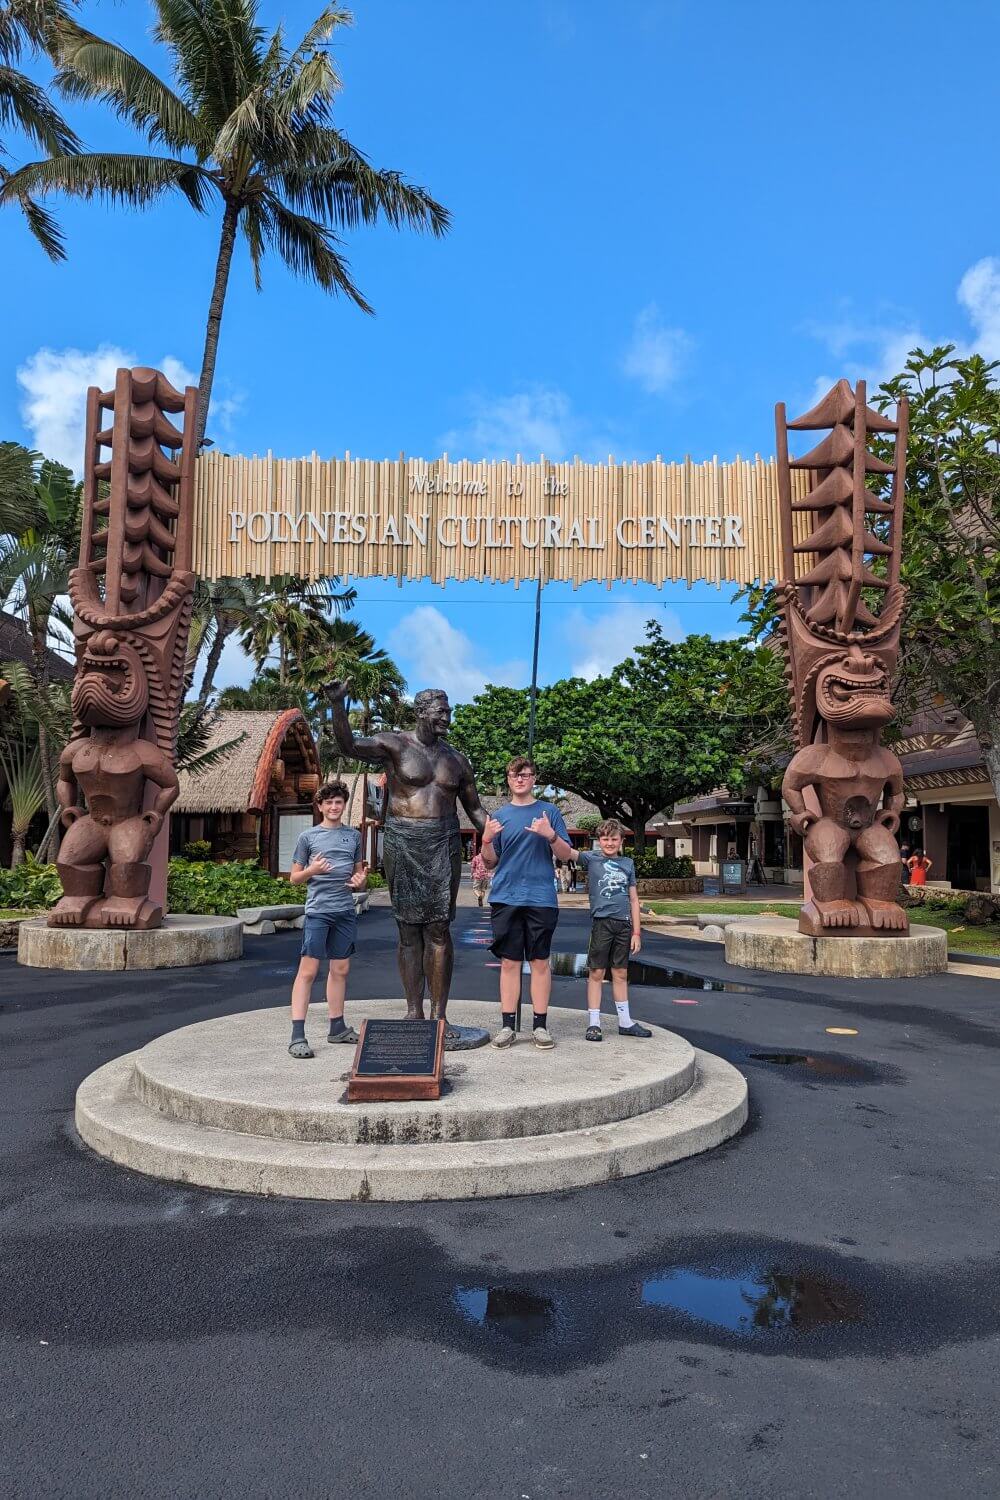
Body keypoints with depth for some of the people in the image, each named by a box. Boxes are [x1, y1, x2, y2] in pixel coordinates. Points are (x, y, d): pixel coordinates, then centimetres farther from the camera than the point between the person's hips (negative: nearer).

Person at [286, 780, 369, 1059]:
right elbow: (294, 878, 5)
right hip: (318, 910, -4)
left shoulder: (354, 835, 13)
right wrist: (312, 870, -15)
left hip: (346, 911, 4)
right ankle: (297, 1035, -8)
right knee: (308, 970, -8)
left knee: (340, 970, 11)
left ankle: (337, 1026, 23)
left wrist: (360, 881, -3)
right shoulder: (308, 837, 3)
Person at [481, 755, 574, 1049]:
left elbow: (566, 854, 4)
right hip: (506, 897, 1)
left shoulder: (549, 812, 7)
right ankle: (507, 1026, 9)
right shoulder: (499, 815, 11)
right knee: (509, 962, 3)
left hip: (541, 898, -1)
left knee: (540, 961, 2)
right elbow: (491, 862, 12)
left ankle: (540, 1026, 10)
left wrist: (551, 835, -14)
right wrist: (487, 840, -8)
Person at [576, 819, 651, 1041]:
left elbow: (633, 900, 11)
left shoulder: (628, 864, 10)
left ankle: (625, 1022, 22)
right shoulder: (591, 858, 0)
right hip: (601, 922, -4)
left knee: (621, 974, 13)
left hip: (624, 924, 4)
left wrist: (636, 932, 6)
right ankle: (593, 1024, 9)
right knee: (596, 973, 2)